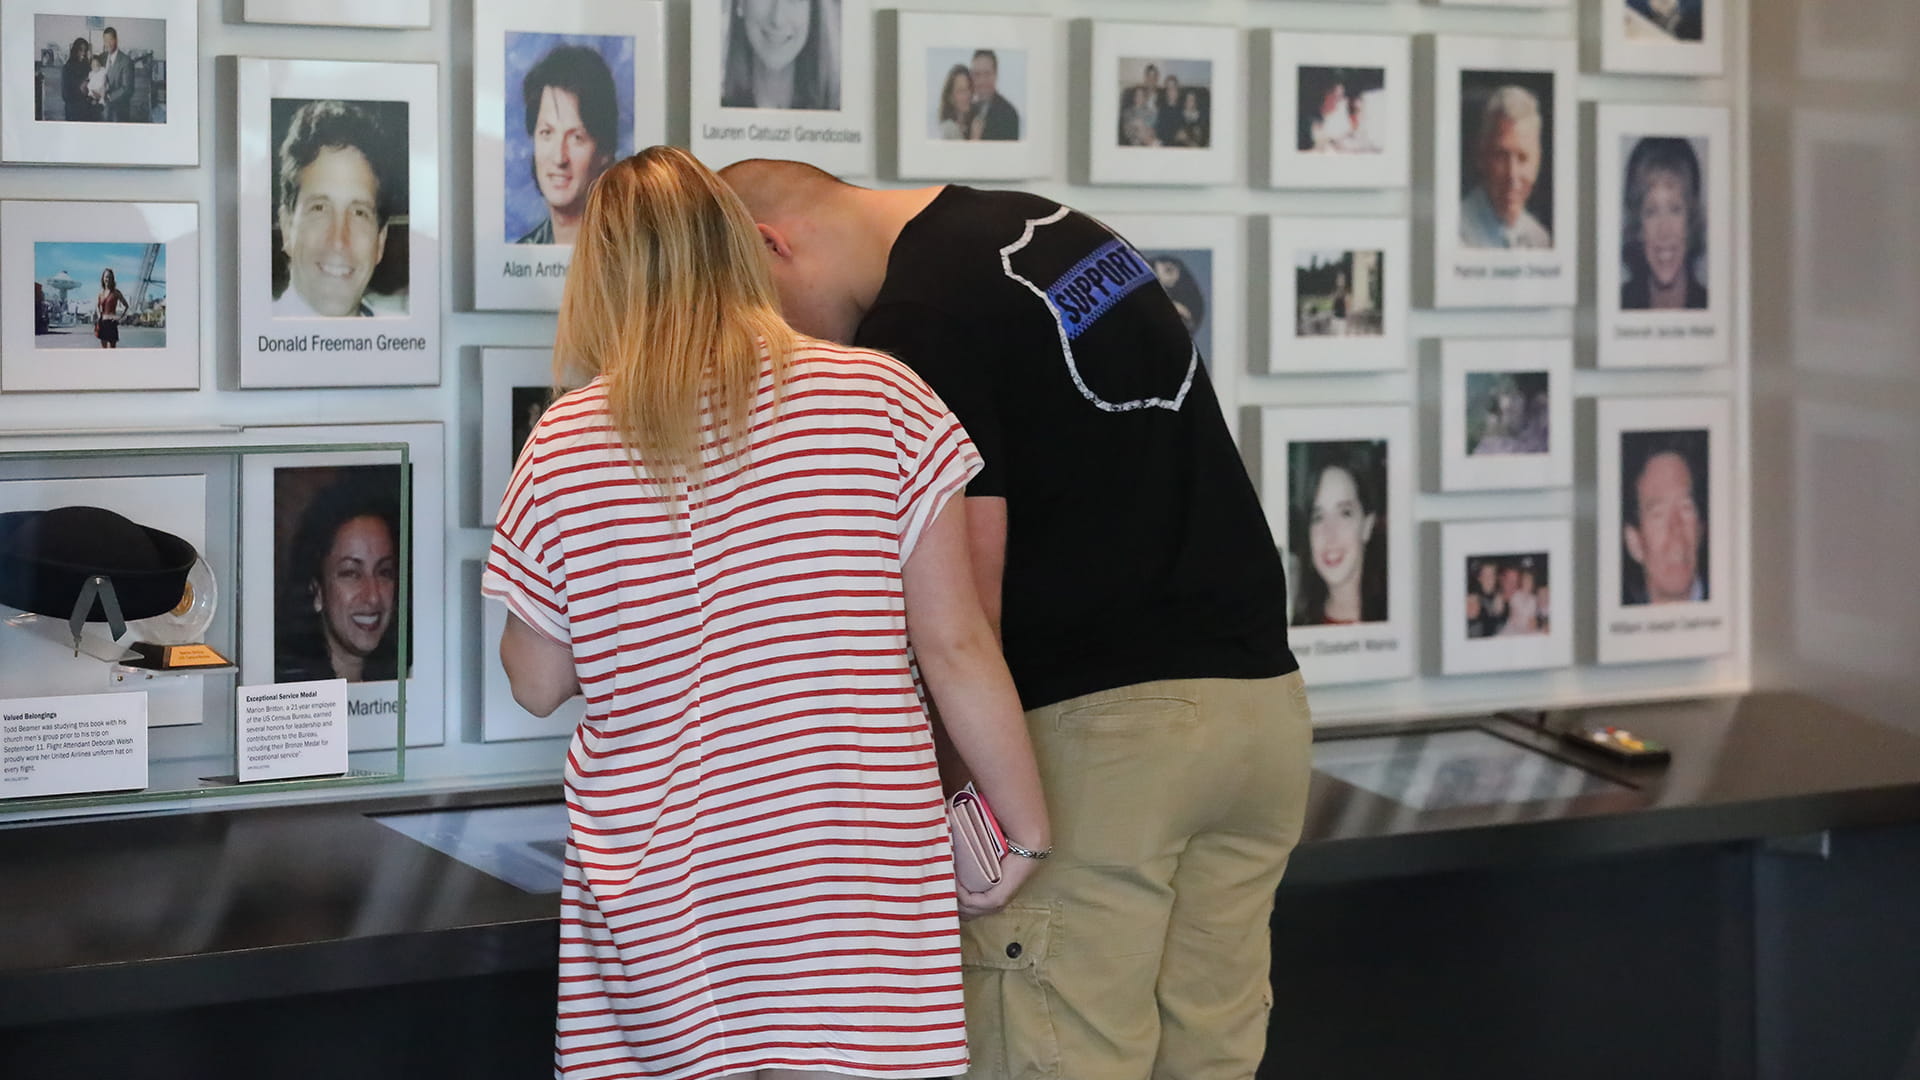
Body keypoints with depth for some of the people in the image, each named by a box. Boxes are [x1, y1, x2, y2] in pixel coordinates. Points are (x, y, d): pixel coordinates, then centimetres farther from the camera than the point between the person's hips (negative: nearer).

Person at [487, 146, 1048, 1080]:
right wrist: (1026, 828, 7)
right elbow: (955, 646, -3)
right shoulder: (880, 399, -2)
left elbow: (537, 685, 10)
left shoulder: (562, 448, 0)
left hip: (659, 896, 1)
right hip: (859, 879, 0)